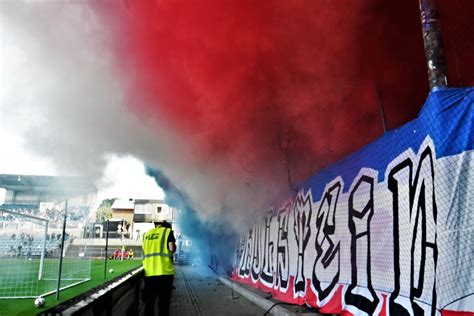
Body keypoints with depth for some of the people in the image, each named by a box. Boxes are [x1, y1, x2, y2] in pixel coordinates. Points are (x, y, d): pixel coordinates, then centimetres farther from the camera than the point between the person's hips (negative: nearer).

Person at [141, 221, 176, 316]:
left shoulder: (146, 234, 16)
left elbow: (144, 251, 20)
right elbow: (172, 249, -7)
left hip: (148, 272, 5)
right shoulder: (167, 231, 2)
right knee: (164, 301, 3)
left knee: (149, 301, 13)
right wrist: (174, 245, 13)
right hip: (164, 271, -4)